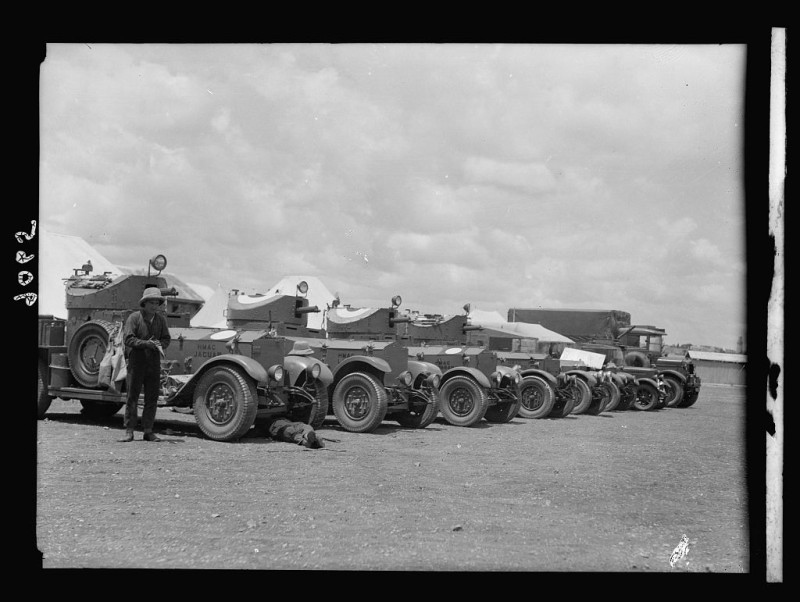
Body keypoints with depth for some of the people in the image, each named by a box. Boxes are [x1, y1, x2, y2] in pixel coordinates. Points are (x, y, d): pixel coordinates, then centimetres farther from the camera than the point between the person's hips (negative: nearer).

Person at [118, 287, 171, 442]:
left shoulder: (160, 319, 8)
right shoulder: (134, 317, -5)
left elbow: (166, 339, 9)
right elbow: (127, 339, -13)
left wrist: (159, 345, -14)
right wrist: (147, 344, -24)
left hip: (154, 362, 4)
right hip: (136, 361, -4)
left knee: (152, 398, 5)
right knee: (132, 396, -1)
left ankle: (148, 431, 11)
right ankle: (129, 431, 3)